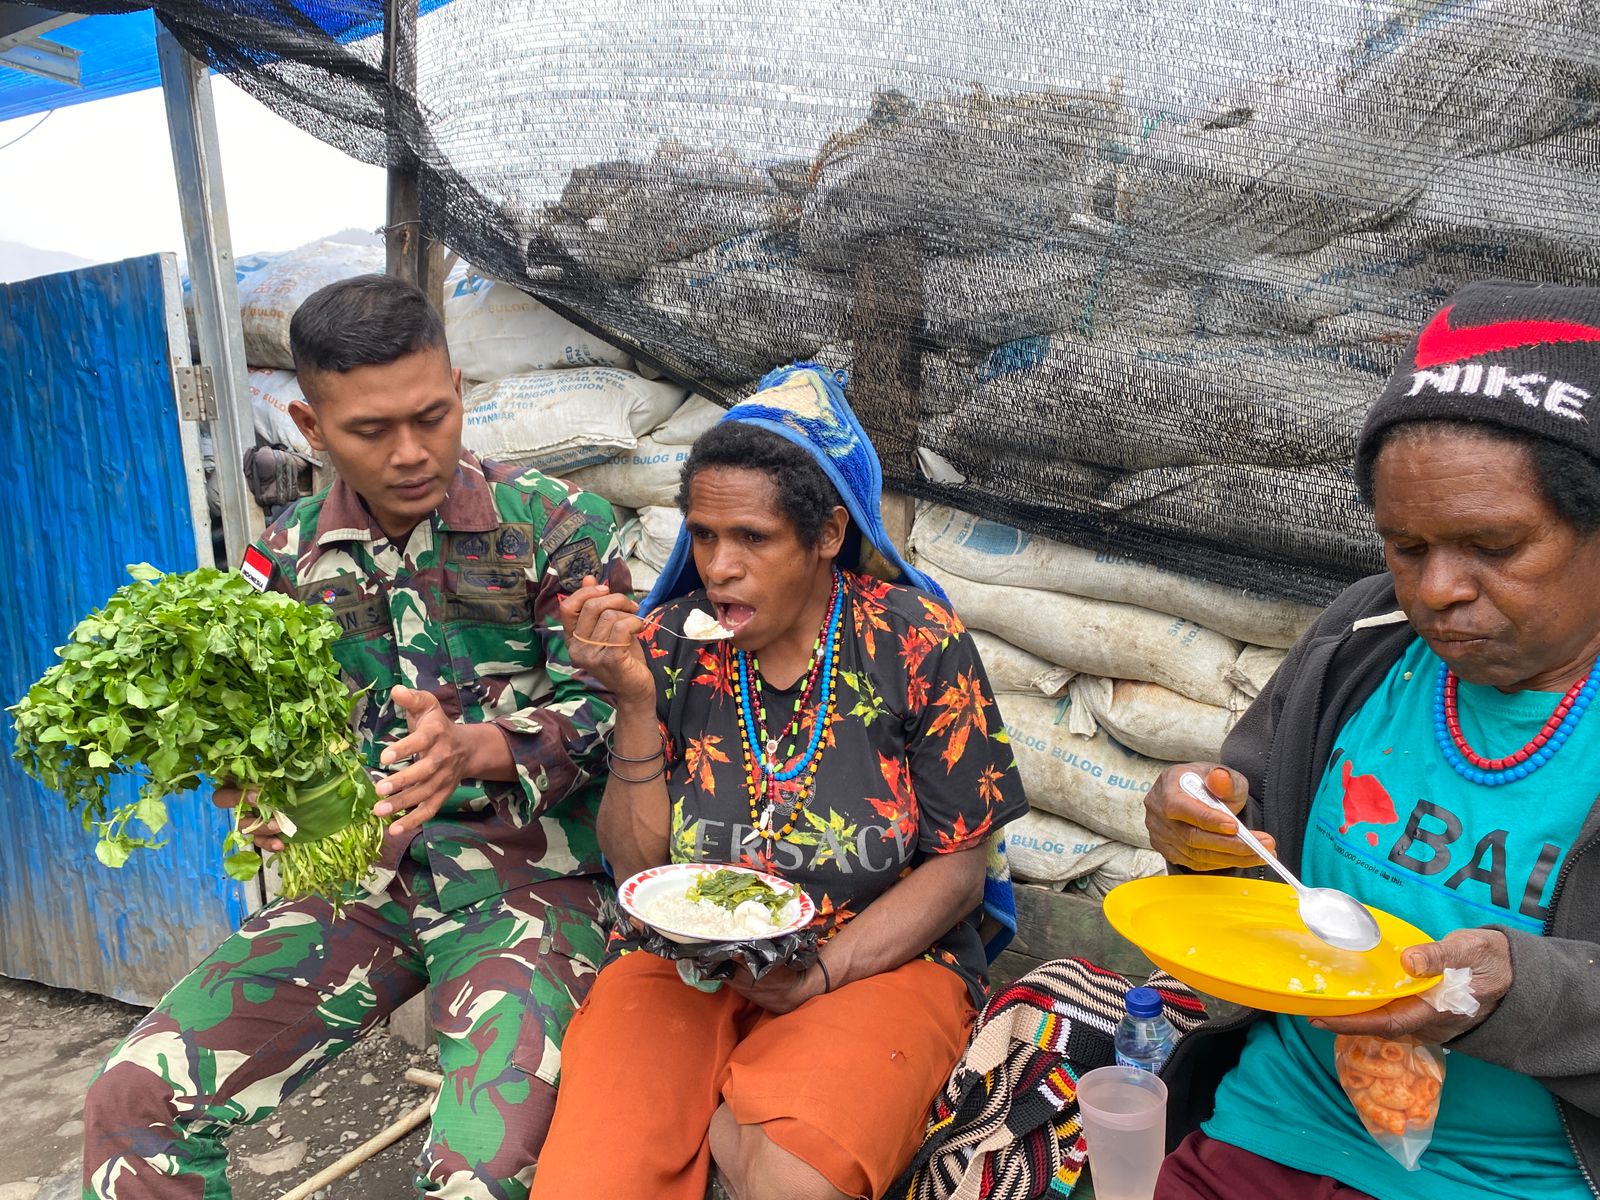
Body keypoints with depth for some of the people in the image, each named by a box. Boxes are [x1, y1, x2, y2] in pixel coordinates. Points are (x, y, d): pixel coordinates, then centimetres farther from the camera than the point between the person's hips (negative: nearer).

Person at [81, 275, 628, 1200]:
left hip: (530, 876, -4)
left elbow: (601, 708, -8)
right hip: (366, 880, 5)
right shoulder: (290, 559, 8)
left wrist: (474, 749, -27)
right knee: (135, 1106, -7)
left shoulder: (558, 527, -6)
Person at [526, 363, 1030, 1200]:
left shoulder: (918, 642, -8)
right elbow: (635, 865, -3)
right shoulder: (666, 643, -2)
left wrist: (820, 974, -17)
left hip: (876, 957, -1)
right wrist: (635, 698, -16)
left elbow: (957, 871, -4)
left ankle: (725, 1128, 1)